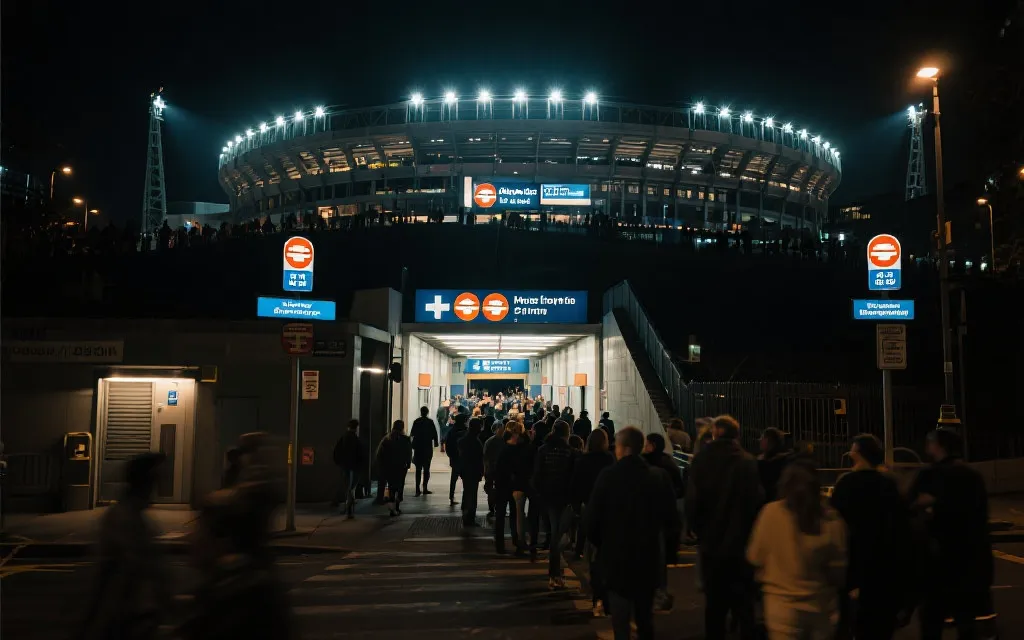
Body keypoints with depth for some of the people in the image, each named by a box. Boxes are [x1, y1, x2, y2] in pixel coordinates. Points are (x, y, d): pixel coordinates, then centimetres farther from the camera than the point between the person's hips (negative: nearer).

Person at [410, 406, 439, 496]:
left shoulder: (416, 421, -2)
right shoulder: (430, 422, -7)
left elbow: (412, 434, 2)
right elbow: (434, 434, -5)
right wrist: (436, 443, 10)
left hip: (418, 448, 1)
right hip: (428, 447, -1)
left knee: (418, 469, 4)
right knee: (426, 468, 8)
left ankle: (417, 489, -3)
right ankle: (425, 488, 6)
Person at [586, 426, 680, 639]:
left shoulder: (607, 476, -15)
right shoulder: (659, 476, -8)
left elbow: (592, 518, -14)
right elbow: (671, 520, -3)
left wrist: (600, 543, 5)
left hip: (616, 555, -3)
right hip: (648, 555, 3)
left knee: (620, 616, 8)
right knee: (645, 615, 20)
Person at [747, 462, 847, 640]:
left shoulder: (771, 512, -15)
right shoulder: (831, 520, -12)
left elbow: (755, 558, -6)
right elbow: (839, 569, -4)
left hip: (782, 603, -2)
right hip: (821, 606, 2)